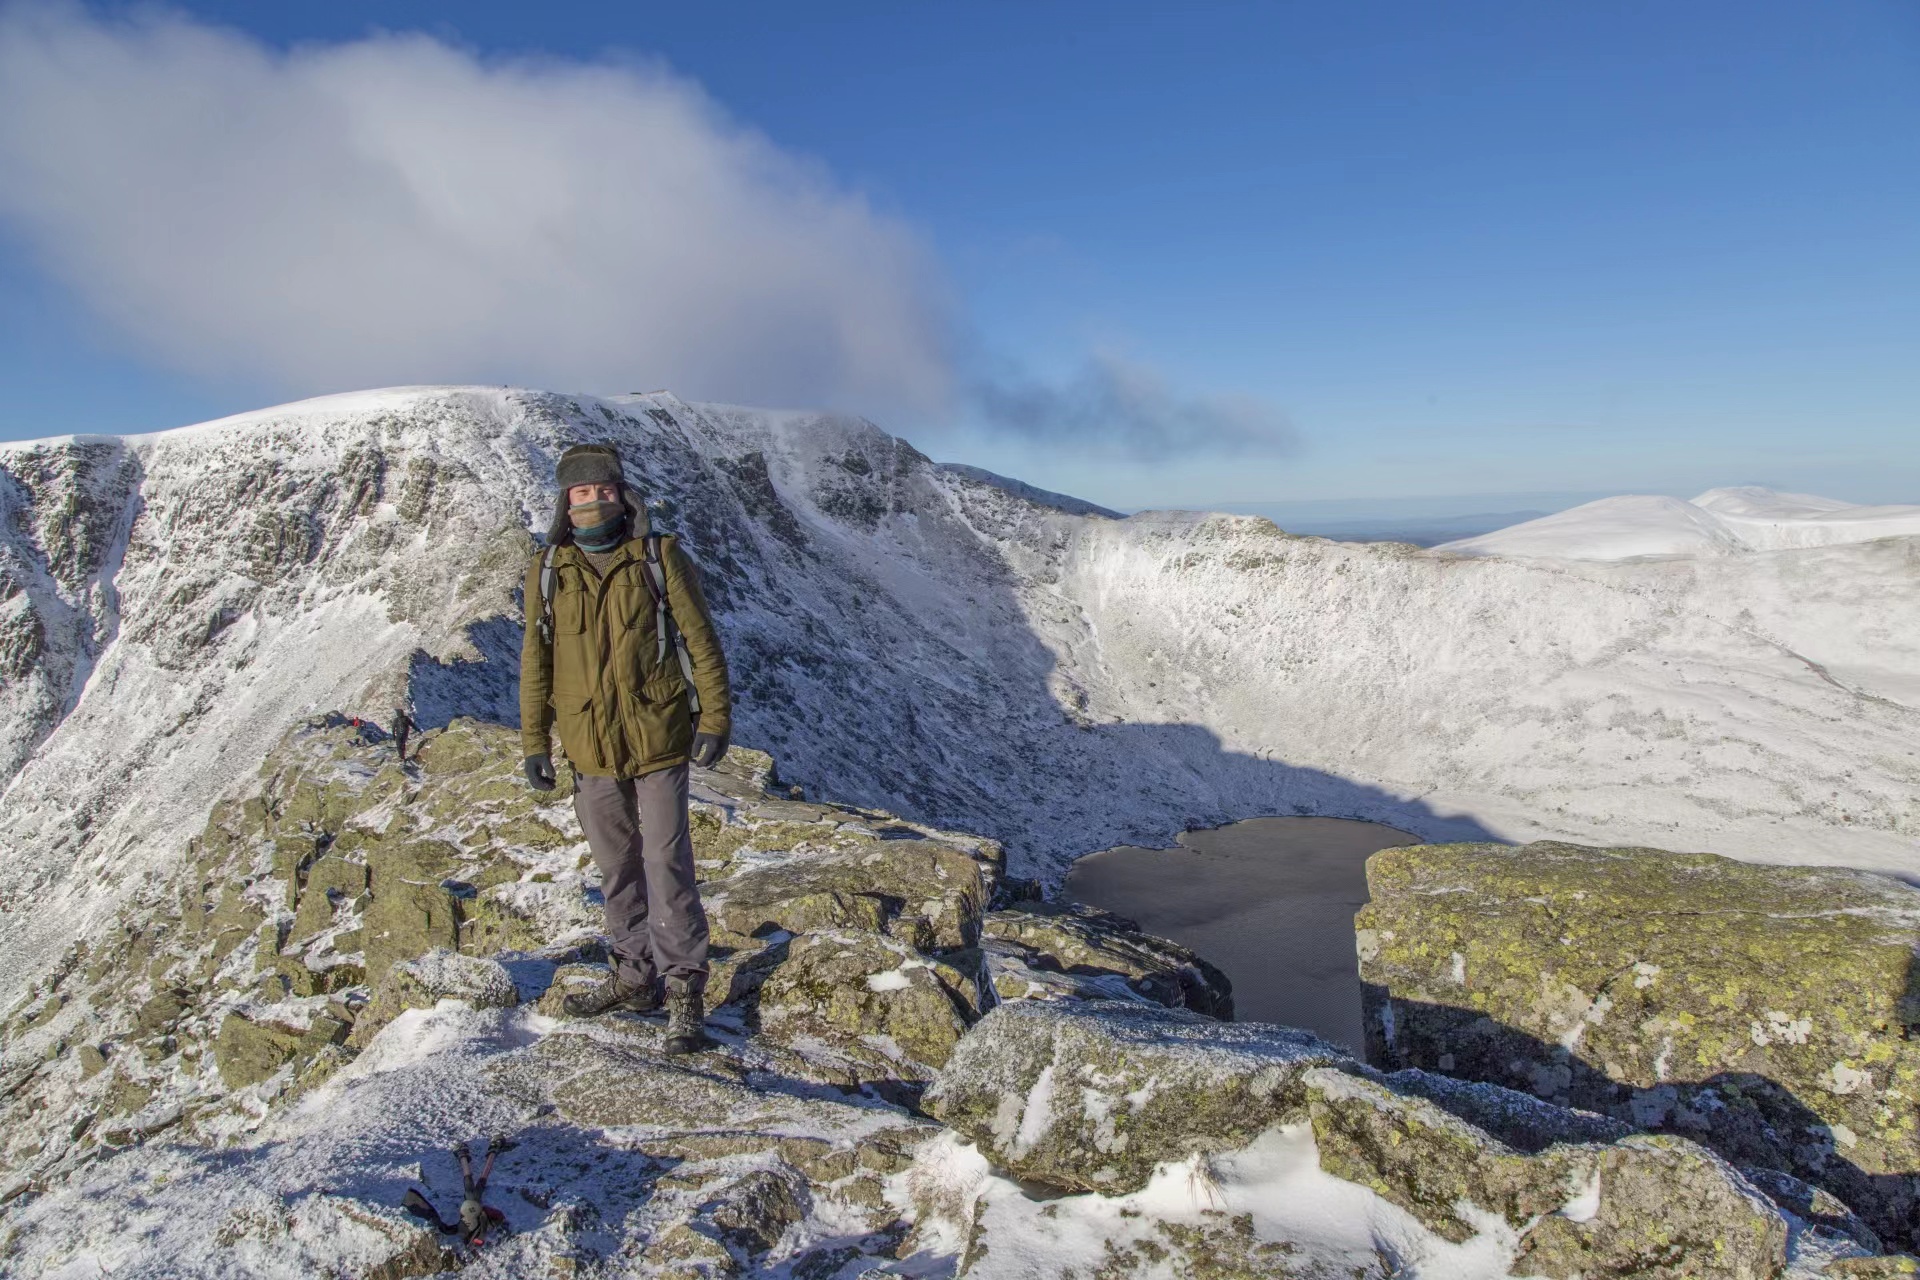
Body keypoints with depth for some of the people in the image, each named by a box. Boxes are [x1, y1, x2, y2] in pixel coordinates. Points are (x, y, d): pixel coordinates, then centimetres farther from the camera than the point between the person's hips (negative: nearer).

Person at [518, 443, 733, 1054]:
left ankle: (686, 988, 9)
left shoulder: (660, 557, -5)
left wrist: (715, 718, -7)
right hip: (590, 746, 4)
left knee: (667, 862, -3)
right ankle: (634, 974, 31)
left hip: (658, 741, -3)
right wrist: (534, 743, 8)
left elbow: (700, 640, -2)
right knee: (616, 866, 15)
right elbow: (536, 661, 9)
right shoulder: (547, 571, 4)